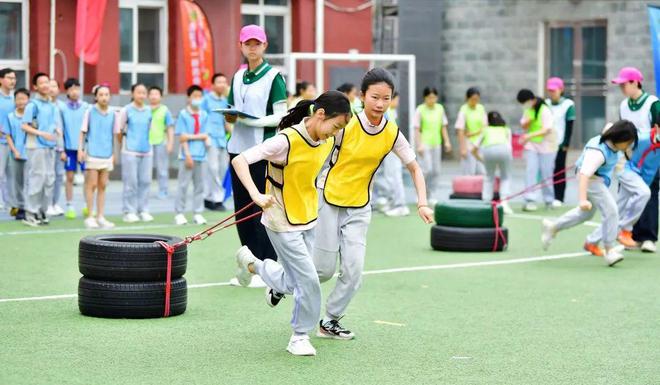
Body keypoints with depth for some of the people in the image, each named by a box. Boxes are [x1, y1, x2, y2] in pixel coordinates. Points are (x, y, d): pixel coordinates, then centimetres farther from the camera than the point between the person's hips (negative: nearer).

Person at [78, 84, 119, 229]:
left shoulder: (113, 114, 5)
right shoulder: (90, 112, -2)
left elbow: (115, 134, 12)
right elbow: (83, 132, 1)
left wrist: (114, 153, 12)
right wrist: (80, 149, -6)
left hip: (107, 155, 3)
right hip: (92, 153, -3)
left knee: (102, 186, 8)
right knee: (92, 185, -2)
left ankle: (100, 217, 14)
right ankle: (90, 217, 3)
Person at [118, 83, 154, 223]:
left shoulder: (149, 111, 8)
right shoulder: (126, 110, -2)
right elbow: (119, 131, 4)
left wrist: (145, 141, 14)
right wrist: (124, 145, 10)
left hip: (147, 151, 4)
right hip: (130, 152, -4)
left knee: (145, 181, 4)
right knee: (131, 183, -3)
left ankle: (143, 210, 12)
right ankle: (129, 212, 3)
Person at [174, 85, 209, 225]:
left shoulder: (204, 115, 9)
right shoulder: (183, 115, -2)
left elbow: (205, 135, 3)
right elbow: (182, 137, -6)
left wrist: (192, 136, -11)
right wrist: (188, 155, -12)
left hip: (201, 155, 4)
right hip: (187, 155, -4)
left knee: (199, 185, 6)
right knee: (183, 184, -1)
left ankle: (198, 213, 12)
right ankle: (179, 213, 4)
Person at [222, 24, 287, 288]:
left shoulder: (273, 77, -3)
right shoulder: (238, 77, 15)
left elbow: (281, 116, -7)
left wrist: (256, 121, -21)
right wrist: (230, 116, -1)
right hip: (238, 148, 6)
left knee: (262, 210, -6)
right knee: (242, 209, 7)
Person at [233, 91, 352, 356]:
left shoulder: (327, 141, -3)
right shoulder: (287, 141, -26)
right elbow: (239, 160, -28)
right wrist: (256, 195, -40)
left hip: (308, 219, 8)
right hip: (282, 223, -7)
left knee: (295, 283, 14)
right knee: (308, 280, -9)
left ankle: (251, 263, 42)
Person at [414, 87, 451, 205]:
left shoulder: (440, 108, 6)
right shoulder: (420, 110, -7)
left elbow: (443, 126, 11)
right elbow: (417, 129, -8)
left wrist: (447, 141, 5)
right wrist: (419, 144, -14)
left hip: (436, 144, 5)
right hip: (425, 144, -5)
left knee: (436, 171, 6)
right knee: (427, 169, -13)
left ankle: (434, 197, 13)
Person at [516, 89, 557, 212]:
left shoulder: (545, 110, -17)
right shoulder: (528, 110, 5)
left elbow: (546, 130, -23)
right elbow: (524, 126, 10)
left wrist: (530, 135, -34)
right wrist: (527, 121, -14)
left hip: (546, 145, -5)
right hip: (531, 145, 5)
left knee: (546, 174, 0)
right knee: (530, 171, -8)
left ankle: (549, 201, 14)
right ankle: (530, 200, -12)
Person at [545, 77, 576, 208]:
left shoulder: (568, 105, -4)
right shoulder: (546, 104, 11)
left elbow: (570, 126, -6)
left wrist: (566, 144, -10)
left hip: (560, 143, -4)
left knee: (559, 170, 0)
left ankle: (559, 198, 2)